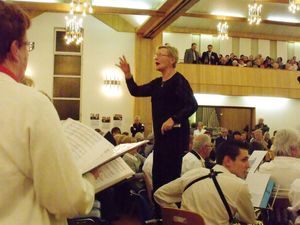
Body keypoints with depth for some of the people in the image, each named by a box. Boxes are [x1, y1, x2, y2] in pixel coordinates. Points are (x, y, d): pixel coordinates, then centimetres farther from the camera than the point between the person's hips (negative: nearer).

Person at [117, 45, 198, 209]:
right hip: (160, 134, 9)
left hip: (176, 134, -9)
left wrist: (173, 119, -28)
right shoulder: (157, 83, 15)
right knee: (158, 174, 13)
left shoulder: (178, 80, -10)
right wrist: (127, 74, 1)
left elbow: (192, 105, -19)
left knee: (171, 175, -5)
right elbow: (136, 91, 14)